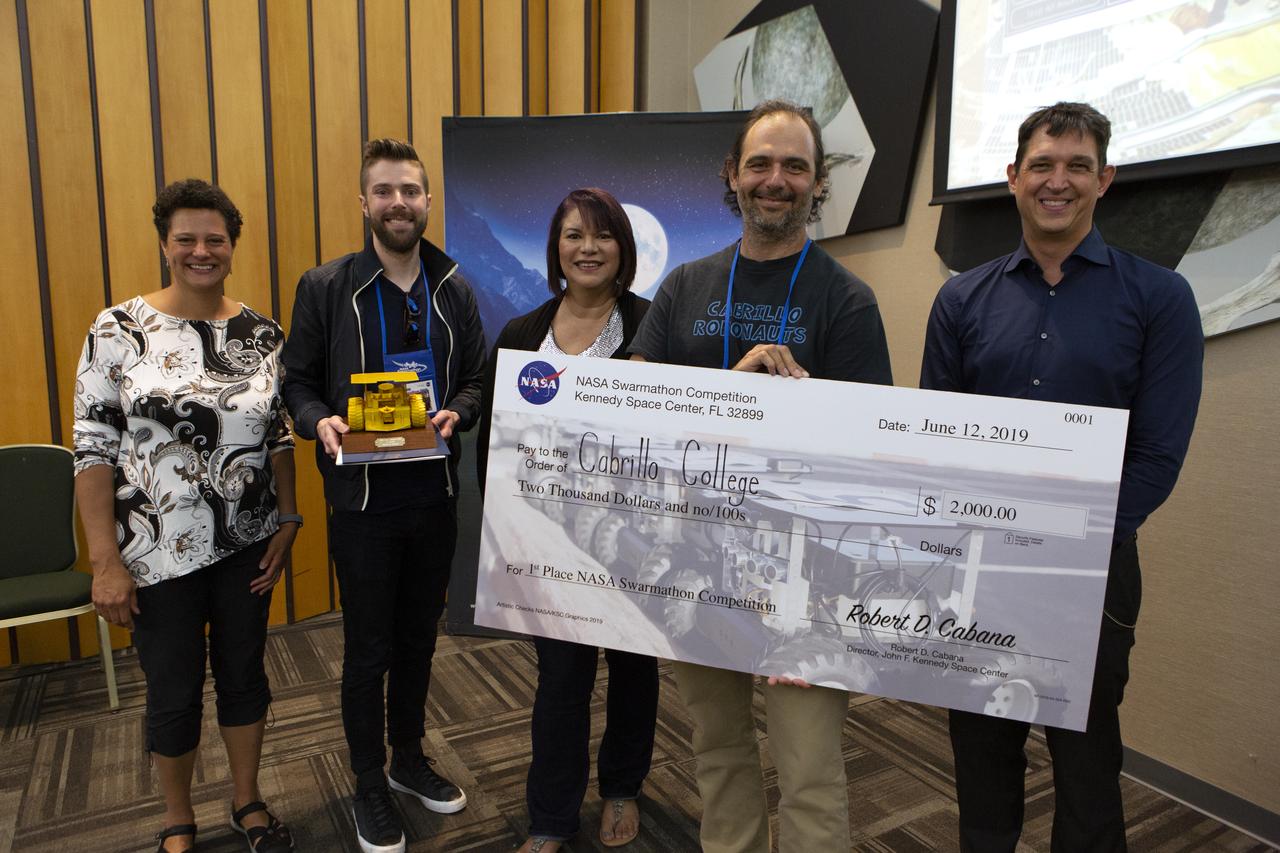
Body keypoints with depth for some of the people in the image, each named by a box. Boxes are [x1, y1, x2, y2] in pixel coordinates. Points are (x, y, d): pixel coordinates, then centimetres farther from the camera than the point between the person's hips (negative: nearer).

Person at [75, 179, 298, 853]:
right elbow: (93, 450, -9)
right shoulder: (118, 331, -9)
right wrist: (105, 562, -11)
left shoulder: (263, 334, 0)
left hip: (247, 544, 3)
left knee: (245, 672, 16)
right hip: (159, 550, -2)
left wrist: (287, 520, 0)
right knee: (174, 692, 12)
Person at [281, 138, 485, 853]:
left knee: (419, 639, 18)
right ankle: (371, 787, 30)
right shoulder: (325, 288, -4)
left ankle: (410, 760, 40)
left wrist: (457, 413, -12)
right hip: (363, 499, -3)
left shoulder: (455, 291, 5)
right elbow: (299, 382, 0)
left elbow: (478, 379, 8)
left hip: (436, 495, 3)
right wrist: (321, 422, -21)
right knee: (369, 650, 9)